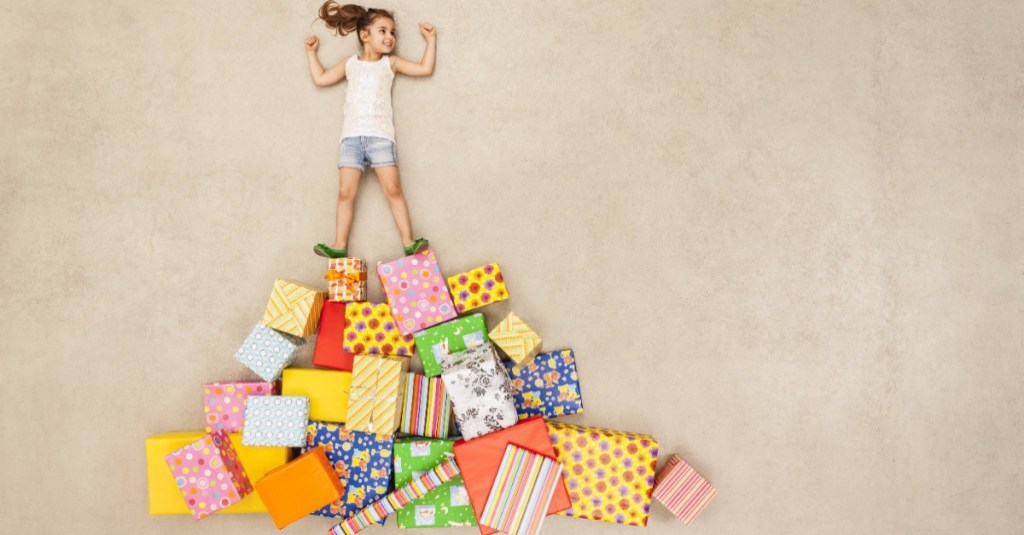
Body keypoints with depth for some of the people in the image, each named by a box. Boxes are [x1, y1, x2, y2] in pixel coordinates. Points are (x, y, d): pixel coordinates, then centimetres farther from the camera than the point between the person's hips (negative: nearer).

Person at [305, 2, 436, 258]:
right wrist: (311, 52, 24)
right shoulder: (350, 64, 17)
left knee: (393, 189, -10)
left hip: (380, 136, -2)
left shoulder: (390, 63, 12)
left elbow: (425, 68, 9)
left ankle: (408, 242, -8)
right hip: (351, 136, 2)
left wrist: (431, 39, 11)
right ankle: (340, 246, 2)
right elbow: (320, 78, 22)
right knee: (346, 193, -3)